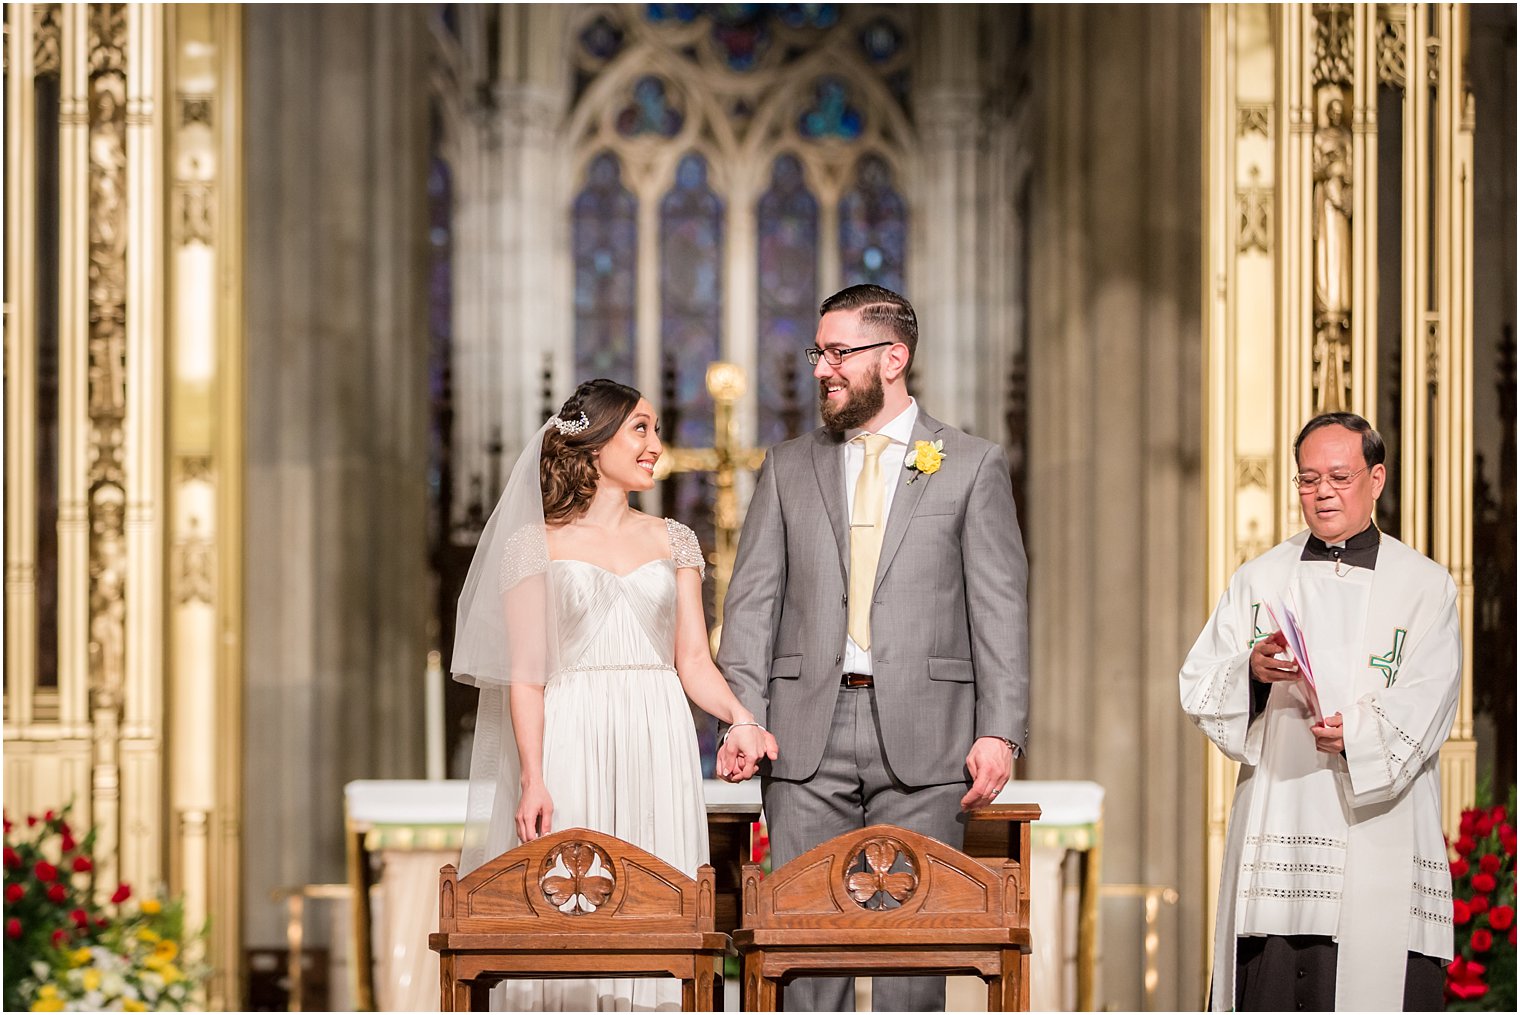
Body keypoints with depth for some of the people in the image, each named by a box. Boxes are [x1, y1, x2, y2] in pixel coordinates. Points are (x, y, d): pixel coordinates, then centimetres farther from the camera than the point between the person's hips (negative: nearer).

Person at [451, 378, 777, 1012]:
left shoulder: (672, 542, 14)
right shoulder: (535, 544, 3)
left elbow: (694, 660, 9)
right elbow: (525, 675, -1)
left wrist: (740, 720, -10)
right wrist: (533, 780, -12)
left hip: (657, 752, 3)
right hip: (569, 749, -3)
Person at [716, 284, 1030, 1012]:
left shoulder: (972, 467, 6)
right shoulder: (788, 468, 13)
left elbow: (999, 608, 1)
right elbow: (752, 602, 8)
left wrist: (1000, 730, -8)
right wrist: (742, 718, -5)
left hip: (923, 734, -2)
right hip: (808, 732, 2)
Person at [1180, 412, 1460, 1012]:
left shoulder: (1425, 589, 8)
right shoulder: (1259, 580, 15)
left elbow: (1422, 711, -3)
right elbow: (1199, 689, 7)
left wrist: (1356, 735, -22)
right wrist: (1252, 671, -14)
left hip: (1379, 833, -2)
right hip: (1277, 830, 2)